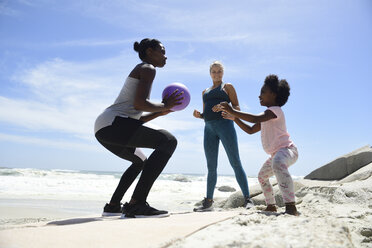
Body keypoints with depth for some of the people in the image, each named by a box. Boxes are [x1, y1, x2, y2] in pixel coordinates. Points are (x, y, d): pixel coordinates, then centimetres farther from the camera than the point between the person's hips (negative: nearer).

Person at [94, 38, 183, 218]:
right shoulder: (148, 68, 0)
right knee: (168, 140, -18)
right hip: (112, 123, -11)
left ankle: (113, 206, 25)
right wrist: (164, 105, -2)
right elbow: (139, 103, -17)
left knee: (141, 161, 28)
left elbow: (137, 119, 26)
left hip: (103, 128, 11)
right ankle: (136, 204, -23)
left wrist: (160, 112, 18)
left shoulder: (139, 72, 29)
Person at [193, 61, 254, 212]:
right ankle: (208, 202, 6)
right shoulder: (205, 92, 27)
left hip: (225, 124, -4)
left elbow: (237, 108, 4)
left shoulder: (227, 87, 14)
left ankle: (247, 199, -10)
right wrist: (198, 115, 1)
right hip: (209, 128, 5)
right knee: (211, 167, 3)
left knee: (235, 162, -11)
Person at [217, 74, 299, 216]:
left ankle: (291, 206, -51)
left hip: (287, 149, -11)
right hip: (276, 154, 11)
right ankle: (271, 206, 43)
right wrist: (234, 118, 14)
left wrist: (233, 111, -29)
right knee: (262, 177, 26)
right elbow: (250, 130, 23)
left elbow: (256, 119, -32)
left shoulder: (275, 110, -13)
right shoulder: (266, 116, 18)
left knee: (278, 163, -44)